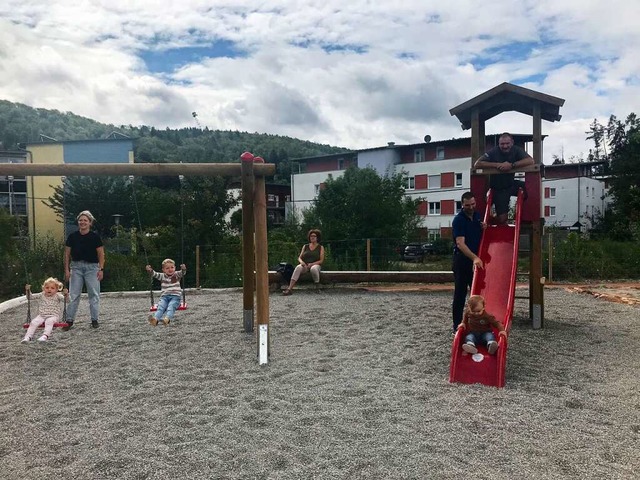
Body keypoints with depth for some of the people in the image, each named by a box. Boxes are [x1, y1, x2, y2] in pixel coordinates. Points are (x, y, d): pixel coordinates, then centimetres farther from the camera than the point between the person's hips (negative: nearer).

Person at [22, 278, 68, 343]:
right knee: (33, 322, -22)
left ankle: (45, 336, -49)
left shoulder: (57, 296, 0)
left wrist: (65, 295, -36)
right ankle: (28, 337, -23)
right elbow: (30, 297, 15)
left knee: (49, 321, -35)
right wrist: (28, 290, -3)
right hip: (41, 315, 4)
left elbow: (65, 300, -15)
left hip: (53, 316, -4)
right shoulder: (42, 295, 11)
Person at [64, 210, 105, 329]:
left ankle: (94, 319, 14)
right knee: (73, 295, 4)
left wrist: (101, 269, -8)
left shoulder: (95, 237, -4)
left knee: (94, 294, 4)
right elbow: (67, 254, 6)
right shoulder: (72, 236, 1)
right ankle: (69, 320, 11)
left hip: (92, 267, -2)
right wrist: (67, 269, 2)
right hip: (76, 267, 2)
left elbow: (101, 254, -3)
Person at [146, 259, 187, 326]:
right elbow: (155, 274, -1)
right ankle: (155, 319, -48)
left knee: (171, 306, -30)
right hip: (164, 296, 2)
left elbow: (182, 273, -11)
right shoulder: (162, 276, 13)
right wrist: (150, 270, -22)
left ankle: (167, 319, -55)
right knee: (160, 306, -25)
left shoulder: (177, 275, 8)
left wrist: (183, 269, -35)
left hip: (175, 296, -2)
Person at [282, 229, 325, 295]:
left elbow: (321, 260, 0)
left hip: (315, 265, -2)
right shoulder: (305, 246, 17)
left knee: (313, 268, -41)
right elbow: (299, 257, 13)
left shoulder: (321, 247, 8)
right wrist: (301, 262, -11)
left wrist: (311, 264, -15)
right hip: (305, 265, 2)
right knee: (298, 267, -34)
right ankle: (289, 289, -46)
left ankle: (318, 287, -20)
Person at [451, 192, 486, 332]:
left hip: (477, 260, 7)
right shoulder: (458, 220, -14)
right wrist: (474, 258, -33)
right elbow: (460, 243, -23)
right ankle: (457, 325, 5)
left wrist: (484, 228, -1)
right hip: (462, 260, -6)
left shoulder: (478, 216, 8)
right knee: (460, 293, -1)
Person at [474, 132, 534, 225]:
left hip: (511, 184, 3)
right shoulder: (494, 152, -12)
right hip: (498, 188, -3)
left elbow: (530, 161, -22)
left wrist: (512, 165, -32)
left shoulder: (516, 150, -6)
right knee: (502, 219, -10)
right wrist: (497, 165, -26)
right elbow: (477, 164, -21)